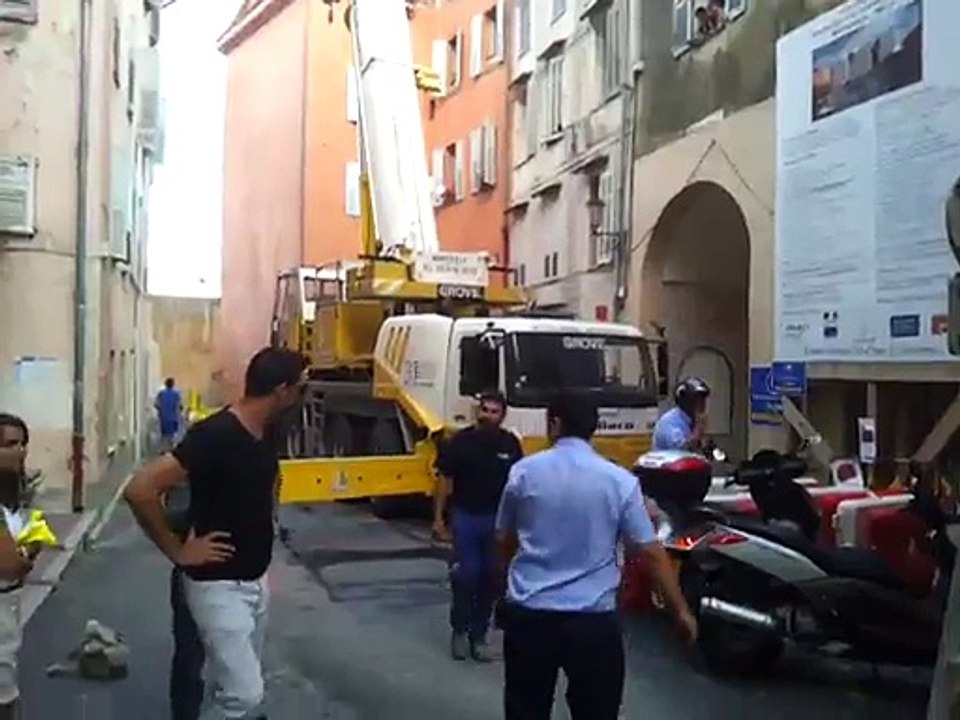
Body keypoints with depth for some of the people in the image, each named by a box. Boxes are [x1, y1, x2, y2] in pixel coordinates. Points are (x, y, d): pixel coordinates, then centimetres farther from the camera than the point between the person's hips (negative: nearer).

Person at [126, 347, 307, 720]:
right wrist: (177, 551, -20)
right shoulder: (215, 435, -25)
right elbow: (139, 490, -28)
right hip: (219, 585, -8)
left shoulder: (264, 433, 2)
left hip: (255, 581, 8)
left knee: (227, 685, 19)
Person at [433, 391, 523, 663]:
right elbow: (445, 480, -2)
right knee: (465, 575, -2)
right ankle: (459, 631, 16)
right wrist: (438, 517, -4)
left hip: (497, 518, 2)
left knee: (489, 577, 7)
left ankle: (479, 635, 20)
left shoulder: (510, 444, -2)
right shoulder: (460, 441, -7)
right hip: (465, 516, -2)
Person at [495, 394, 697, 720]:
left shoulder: (523, 472, -1)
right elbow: (651, 553, -3)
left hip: (528, 614, 1)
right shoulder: (620, 481, -4)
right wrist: (681, 610, 7)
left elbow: (505, 541, 11)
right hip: (593, 619, -1)